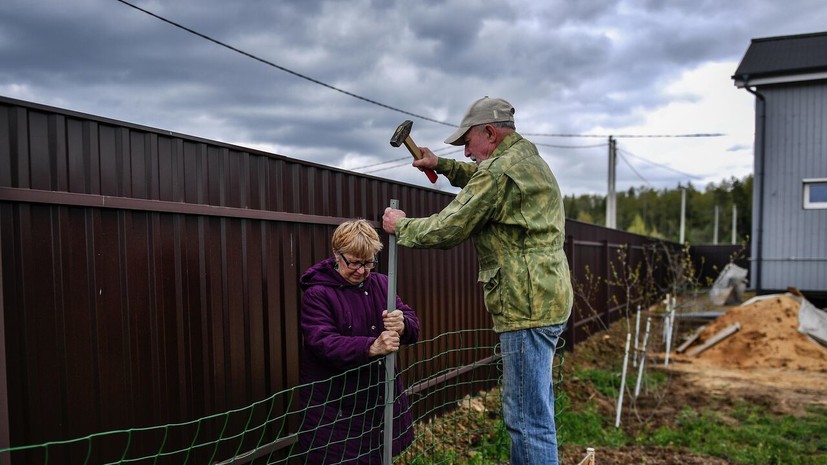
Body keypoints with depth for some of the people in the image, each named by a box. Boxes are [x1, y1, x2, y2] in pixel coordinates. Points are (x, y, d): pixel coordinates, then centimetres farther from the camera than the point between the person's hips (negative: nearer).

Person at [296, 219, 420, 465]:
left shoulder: (381, 284, 6)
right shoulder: (318, 294, -10)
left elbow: (414, 327, 0)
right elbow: (323, 343, -23)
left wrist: (402, 325, -25)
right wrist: (371, 347, -37)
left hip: (381, 398, 5)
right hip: (336, 406, -5)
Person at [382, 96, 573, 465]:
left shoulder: (500, 169, -15)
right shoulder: (528, 160, 17)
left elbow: (445, 230, -14)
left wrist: (400, 226, 3)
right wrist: (442, 165, 24)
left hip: (527, 307, -11)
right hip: (545, 302, 11)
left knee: (527, 419, -4)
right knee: (533, 409, 20)